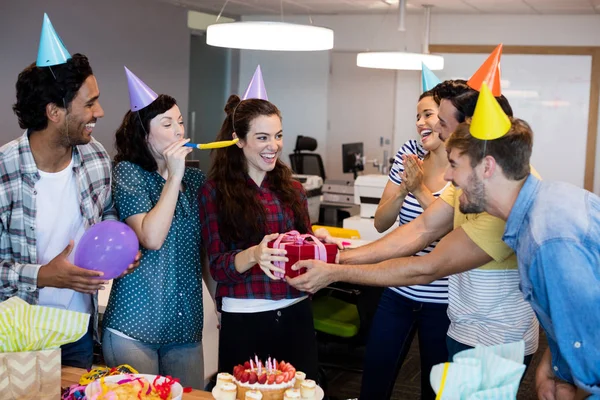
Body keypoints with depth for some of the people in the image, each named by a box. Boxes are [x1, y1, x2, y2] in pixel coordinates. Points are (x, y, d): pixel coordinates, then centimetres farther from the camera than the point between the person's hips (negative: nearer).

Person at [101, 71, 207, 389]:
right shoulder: (128, 172, -5)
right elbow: (151, 238, -19)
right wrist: (174, 176, -16)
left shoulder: (196, 179, 9)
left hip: (186, 328, 5)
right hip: (133, 329, -5)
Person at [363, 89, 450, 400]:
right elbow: (381, 223, 1)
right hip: (397, 293, 4)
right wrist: (403, 190, -17)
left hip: (441, 302, -4)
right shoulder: (409, 154, 1)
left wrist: (421, 191, -25)